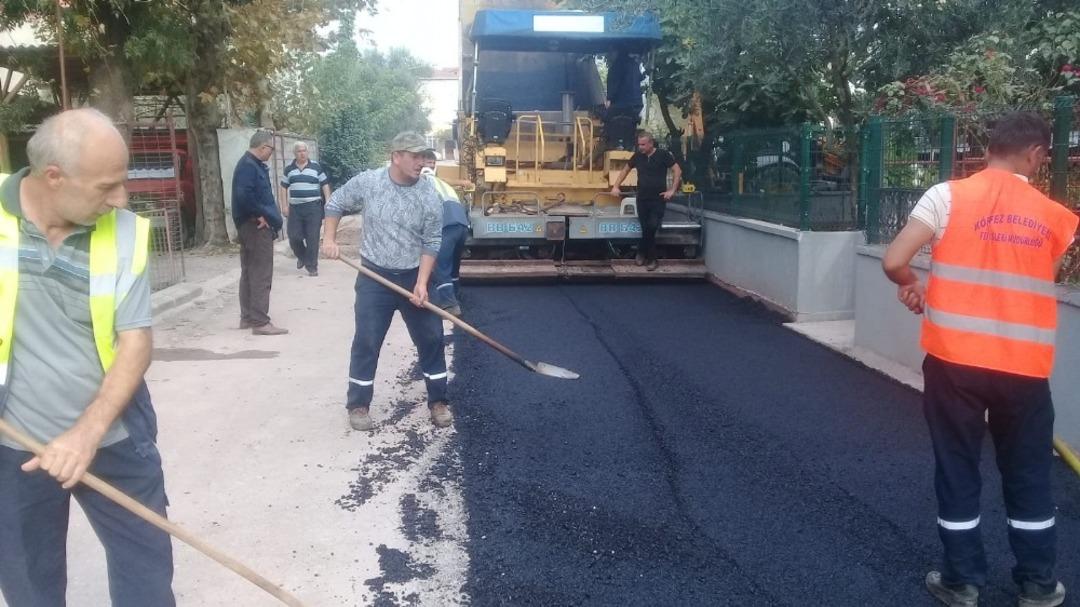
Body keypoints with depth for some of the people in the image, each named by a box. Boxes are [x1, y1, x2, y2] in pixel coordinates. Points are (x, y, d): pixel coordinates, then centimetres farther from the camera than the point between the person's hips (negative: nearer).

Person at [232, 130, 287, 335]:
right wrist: (261, 215, -18)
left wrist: (269, 216, 4)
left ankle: (247, 317, 23)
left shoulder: (254, 164, 15)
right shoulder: (248, 165, -17)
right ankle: (260, 322, -7)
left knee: (250, 272, 15)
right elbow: (244, 195, -30)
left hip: (252, 226, 11)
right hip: (256, 226, -11)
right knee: (261, 274, -8)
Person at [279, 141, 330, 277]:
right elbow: (284, 187, 14)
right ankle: (302, 257, 31)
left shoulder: (316, 166, 1)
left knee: (312, 238, -4)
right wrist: (284, 206, 6)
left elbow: (325, 185, 3)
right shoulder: (289, 168, 8)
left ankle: (312, 267, 4)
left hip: (313, 207, -2)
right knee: (294, 237, 1)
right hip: (295, 208, 2)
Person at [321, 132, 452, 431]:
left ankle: (438, 401, 19)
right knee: (366, 341, 1)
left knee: (430, 338, 4)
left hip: (414, 276, 1)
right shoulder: (367, 182, -9)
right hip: (375, 276, -1)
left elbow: (432, 243, -6)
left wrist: (422, 283, -15)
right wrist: (329, 239, -3)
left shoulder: (429, 194, -9)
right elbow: (335, 204, 8)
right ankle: (359, 405, 16)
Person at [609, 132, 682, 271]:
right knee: (645, 229, 4)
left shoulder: (663, 154, -6)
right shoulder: (637, 156, 6)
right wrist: (615, 186, 12)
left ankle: (643, 253, 13)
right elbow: (625, 170, 19)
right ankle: (650, 258, 19)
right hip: (642, 198, 3)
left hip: (658, 199, -3)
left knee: (652, 228, -7)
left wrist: (672, 190, -11)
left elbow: (677, 170, -4)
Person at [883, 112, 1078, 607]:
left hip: (955, 358, -2)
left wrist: (912, 284, 7)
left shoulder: (948, 196, -6)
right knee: (1029, 475, 17)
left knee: (957, 469, 11)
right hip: (1024, 366, 2)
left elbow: (894, 262, -12)